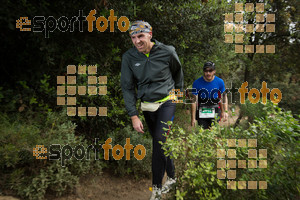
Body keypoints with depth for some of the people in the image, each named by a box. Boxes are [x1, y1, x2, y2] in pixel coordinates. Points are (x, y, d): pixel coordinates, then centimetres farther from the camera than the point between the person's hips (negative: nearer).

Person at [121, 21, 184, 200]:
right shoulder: (129, 57, -6)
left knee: (160, 140, -16)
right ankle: (172, 177, 33)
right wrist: (134, 115, -9)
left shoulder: (167, 52, -10)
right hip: (147, 106, 3)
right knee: (161, 143, 13)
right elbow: (127, 87, -4)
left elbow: (178, 72, 10)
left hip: (166, 102, -3)